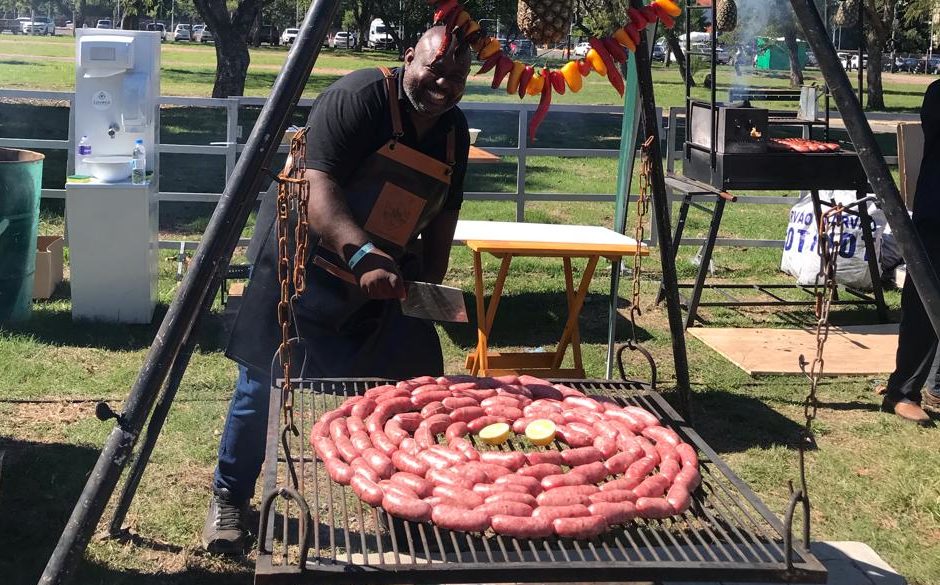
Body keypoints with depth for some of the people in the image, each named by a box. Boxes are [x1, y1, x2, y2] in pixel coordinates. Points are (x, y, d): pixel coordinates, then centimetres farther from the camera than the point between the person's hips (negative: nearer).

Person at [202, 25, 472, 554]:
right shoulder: (363, 96, -19)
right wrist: (362, 255, -39)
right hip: (301, 267, -6)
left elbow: (442, 218, 16)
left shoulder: (454, 131, 5)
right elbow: (318, 183, -28)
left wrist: (429, 288, 11)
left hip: (378, 287, 7)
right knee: (264, 386, -2)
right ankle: (229, 499, 17)